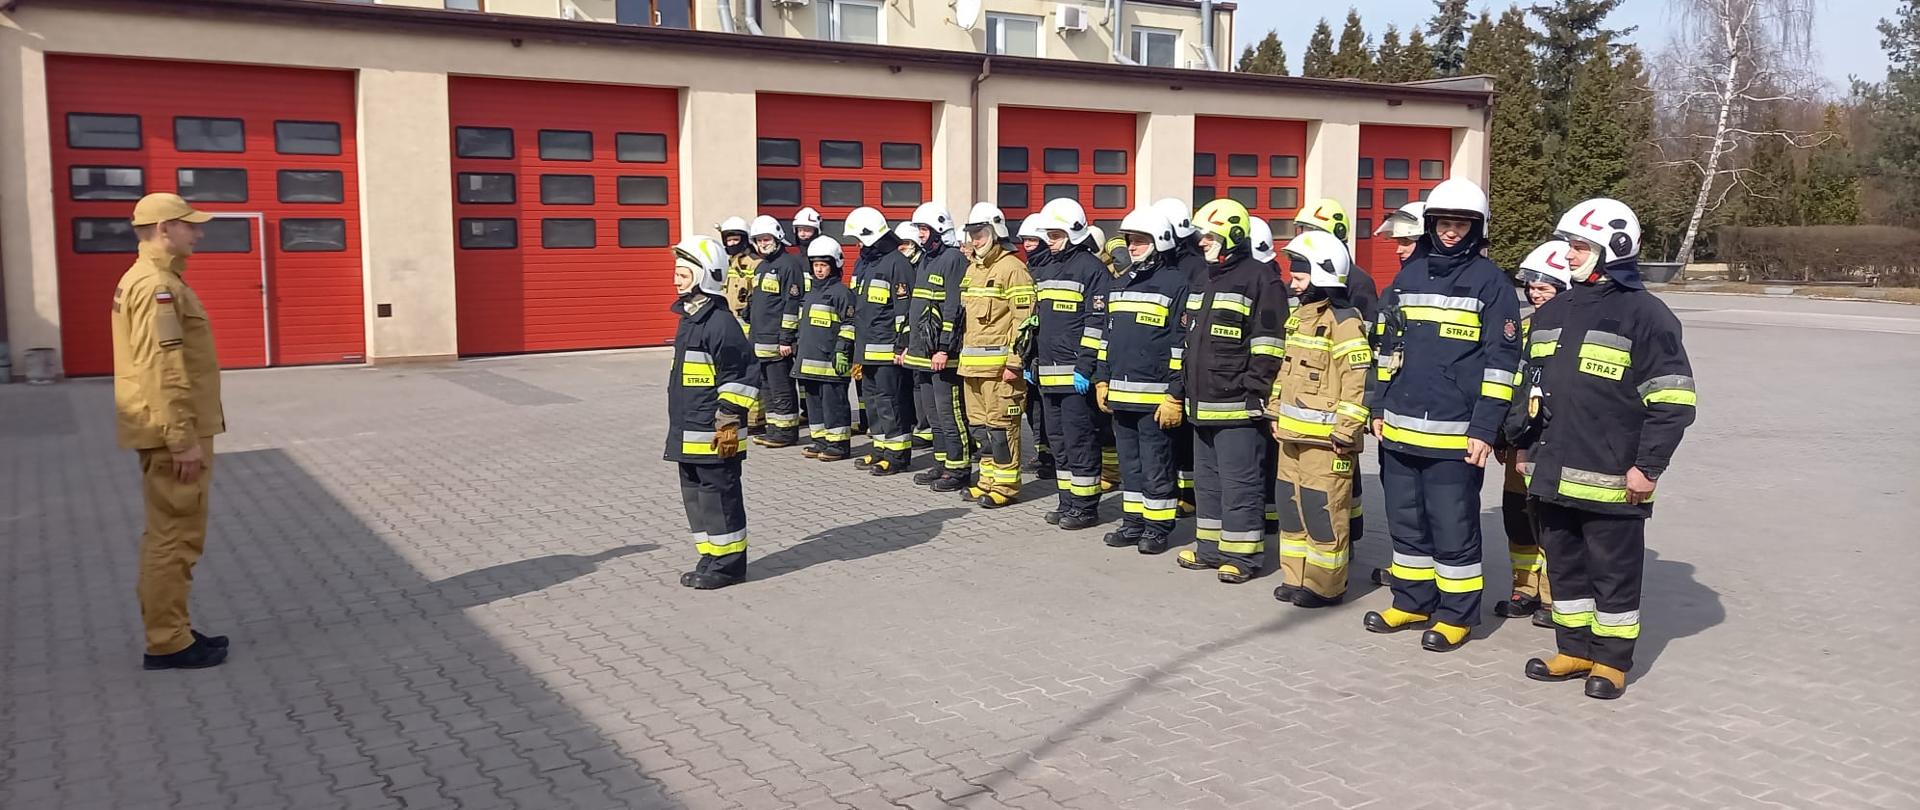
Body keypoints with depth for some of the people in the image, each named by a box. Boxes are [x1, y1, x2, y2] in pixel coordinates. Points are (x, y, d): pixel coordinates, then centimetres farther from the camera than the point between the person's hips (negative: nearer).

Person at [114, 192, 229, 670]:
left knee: (169, 535, 16)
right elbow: (163, 372, -23)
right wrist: (184, 441, -23)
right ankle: (168, 644, 3)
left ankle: (169, 631, 25)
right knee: (175, 536, -4)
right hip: (173, 435, -11)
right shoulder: (157, 285, -17)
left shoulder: (144, 279, 17)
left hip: (166, 433, 11)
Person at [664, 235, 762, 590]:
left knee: (719, 495, -1)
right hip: (688, 434, 10)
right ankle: (711, 558, 26)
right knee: (694, 494, 15)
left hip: (714, 435, -10)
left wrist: (729, 421, -19)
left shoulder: (719, 322, -17)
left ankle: (729, 563, 9)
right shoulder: (689, 318, 14)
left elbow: (741, 375, -19)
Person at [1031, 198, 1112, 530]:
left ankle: (1085, 505, 3)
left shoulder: (1092, 268, -8)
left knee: (1080, 440, -4)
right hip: (1048, 372, 9)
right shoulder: (1045, 270, 18)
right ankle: (1068, 501, 21)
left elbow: (1097, 322, -14)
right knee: (1058, 440, 13)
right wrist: (1031, 361, 20)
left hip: (1075, 374, -9)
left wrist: (1085, 367, -19)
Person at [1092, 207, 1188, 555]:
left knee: (1156, 466, 1)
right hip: (1120, 394, 8)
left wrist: (1175, 395, -16)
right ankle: (1133, 522, 24)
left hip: (1155, 397, -7)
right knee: (1129, 464, 15)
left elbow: (1182, 345, -12)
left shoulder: (1176, 283, -8)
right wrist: (1102, 380, 16)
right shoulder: (1121, 284, 16)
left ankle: (1158, 527, 11)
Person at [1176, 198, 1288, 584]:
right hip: (1203, 403, 10)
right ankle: (1211, 547, 26)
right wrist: (1187, 389, 21)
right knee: (1206, 479, 16)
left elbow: (1268, 345, -15)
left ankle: (1242, 554, 5)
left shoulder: (1260, 279, -10)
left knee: (1239, 483, -3)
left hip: (1236, 406, -9)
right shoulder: (1205, 281, 18)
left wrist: (1255, 394, -18)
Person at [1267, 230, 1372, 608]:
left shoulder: (1344, 321, -14)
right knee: (1291, 503, 14)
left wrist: (1346, 431, -20)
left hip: (1323, 436, -9)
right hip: (1293, 433, 10)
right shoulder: (1299, 316, 15)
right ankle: (1296, 577, 25)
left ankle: (1326, 585, 7)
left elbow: (1358, 380, -19)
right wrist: (1276, 412, 20)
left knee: (1323, 510, -3)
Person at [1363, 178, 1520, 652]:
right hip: (1400, 428, 6)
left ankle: (1457, 614, 15)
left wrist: (1485, 428, -12)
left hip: (1454, 434, -6)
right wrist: (1379, 408, 13)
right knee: (1405, 521, 14)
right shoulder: (1410, 275, 12)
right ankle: (1412, 602, 28)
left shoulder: (1490, 282, -4)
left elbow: (1501, 360, -7)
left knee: (1453, 528, 2)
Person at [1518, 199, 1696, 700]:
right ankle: (1575, 650, 28)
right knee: (1565, 564, 15)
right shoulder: (1553, 314, 13)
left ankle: (1611, 660, 18)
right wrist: (1526, 445, 19)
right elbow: (1532, 386, 22)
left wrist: (1648, 466, -14)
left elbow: (1673, 400, -11)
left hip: (1610, 479, -7)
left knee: (1615, 570, 6)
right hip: (1553, 473, 7)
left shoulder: (1645, 315, -9)